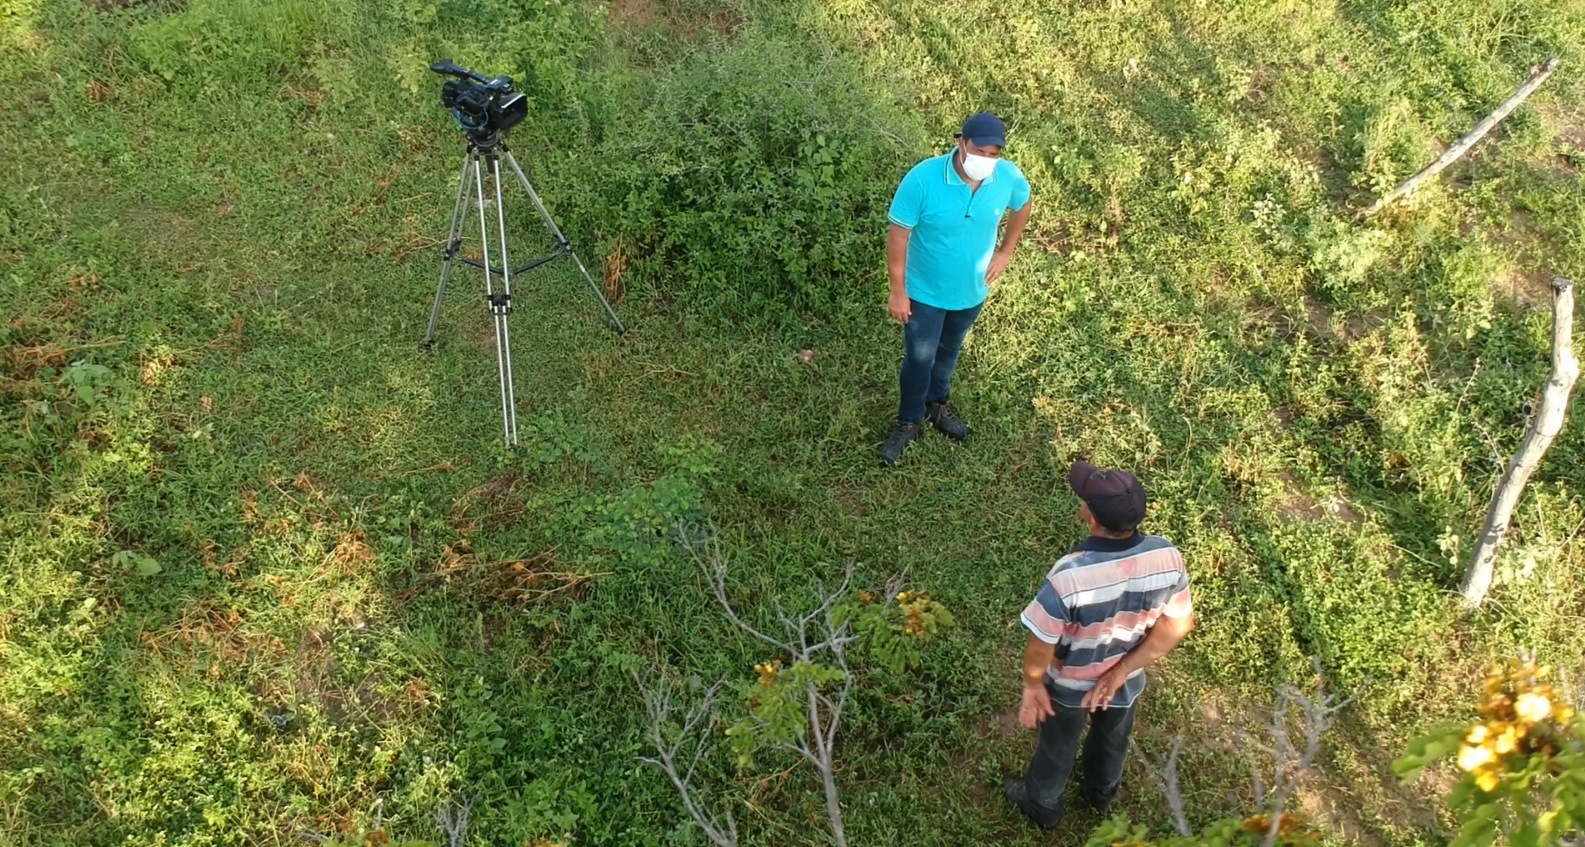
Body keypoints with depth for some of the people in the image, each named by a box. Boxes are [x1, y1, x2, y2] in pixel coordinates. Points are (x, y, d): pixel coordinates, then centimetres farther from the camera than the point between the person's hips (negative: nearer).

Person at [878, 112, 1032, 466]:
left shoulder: (1009, 177, -18)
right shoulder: (923, 178, -30)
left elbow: (1022, 207, 6)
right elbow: (898, 233, -21)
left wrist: (1005, 252, 6)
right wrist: (898, 289, -18)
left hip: (971, 290, 4)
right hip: (925, 291, -4)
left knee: (948, 352, 26)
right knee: (919, 358, 11)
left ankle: (937, 404, 51)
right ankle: (909, 421, 34)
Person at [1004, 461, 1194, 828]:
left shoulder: (1070, 575, -42)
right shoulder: (1168, 557, -27)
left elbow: (1041, 647, -30)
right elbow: (1178, 624, -14)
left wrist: (1032, 685, -10)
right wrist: (1121, 670, -10)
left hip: (1070, 685, -4)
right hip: (1127, 681, 4)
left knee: (1058, 745, 27)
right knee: (1113, 737, 35)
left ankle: (1042, 804, 55)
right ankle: (1102, 791, 63)